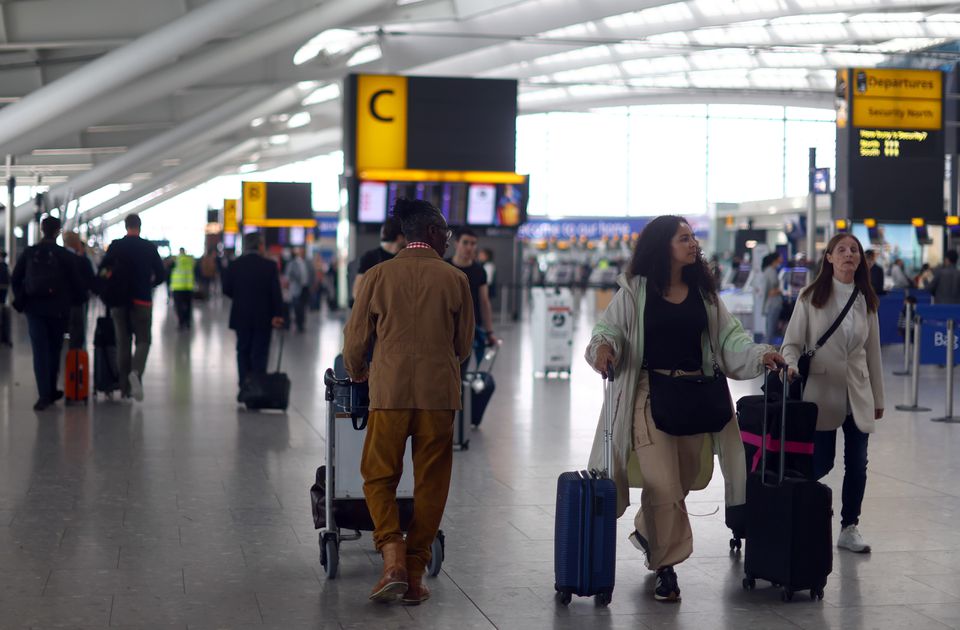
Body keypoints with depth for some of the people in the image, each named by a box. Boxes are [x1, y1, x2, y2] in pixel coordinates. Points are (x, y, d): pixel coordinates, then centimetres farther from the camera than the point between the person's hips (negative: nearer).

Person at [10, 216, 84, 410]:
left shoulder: (29, 253, 0)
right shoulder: (64, 255, -6)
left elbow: (15, 279, 5)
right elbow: (77, 283, -5)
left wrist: (20, 300, 16)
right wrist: (75, 300, 13)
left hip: (34, 309, 1)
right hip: (57, 310, -1)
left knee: (40, 351, 0)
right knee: (54, 350, 14)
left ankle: (44, 395, -9)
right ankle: (51, 391, 18)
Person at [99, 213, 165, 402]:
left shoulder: (116, 246, -1)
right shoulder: (149, 247, -2)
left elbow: (102, 270, -3)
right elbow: (161, 274, 0)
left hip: (119, 301, 1)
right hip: (142, 300, -1)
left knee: (123, 342, 10)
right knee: (143, 340, 5)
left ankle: (124, 388, 9)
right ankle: (136, 372, -24)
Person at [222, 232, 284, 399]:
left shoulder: (235, 265, -2)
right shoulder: (270, 266, -7)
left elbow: (226, 289, -2)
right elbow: (276, 293, -10)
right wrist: (277, 314, -6)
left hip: (241, 317, 2)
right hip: (263, 318, -2)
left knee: (243, 352, 12)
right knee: (259, 354, 4)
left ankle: (244, 390, 8)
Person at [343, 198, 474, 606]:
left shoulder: (377, 276, 1)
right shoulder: (455, 280, 1)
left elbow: (356, 340, 7)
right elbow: (463, 346, 10)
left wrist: (357, 373, 28)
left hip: (389, 392, 0)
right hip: (439, 394, 0)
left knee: (379, 477, 11)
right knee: (430, 485, 8)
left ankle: (393, 560, -6)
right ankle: (415, 576, 9)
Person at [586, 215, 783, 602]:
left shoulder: (703, 292, 11)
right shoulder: (636, 290, -2)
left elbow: (728, 336, 8)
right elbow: (609, 326, -4)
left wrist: (760, 355, -9)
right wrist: (604, 346, -27)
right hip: (650, 393, -5)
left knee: (684, 478, 12)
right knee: (663, 483, -9)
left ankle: (646, 531, 41)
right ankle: (666, 567, 5)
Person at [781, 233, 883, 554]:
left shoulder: (866, 301, 9)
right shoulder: (811, 298, -2)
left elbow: (873, 351, 12)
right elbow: (792, 343, -2)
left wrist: (878, 398, 14)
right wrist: (792, 366, -23)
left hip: (858, 395, 4)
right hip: (822, 391, -3)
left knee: (857, 464, 5)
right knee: (820, 463, -2)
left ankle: (849, 528, 18)